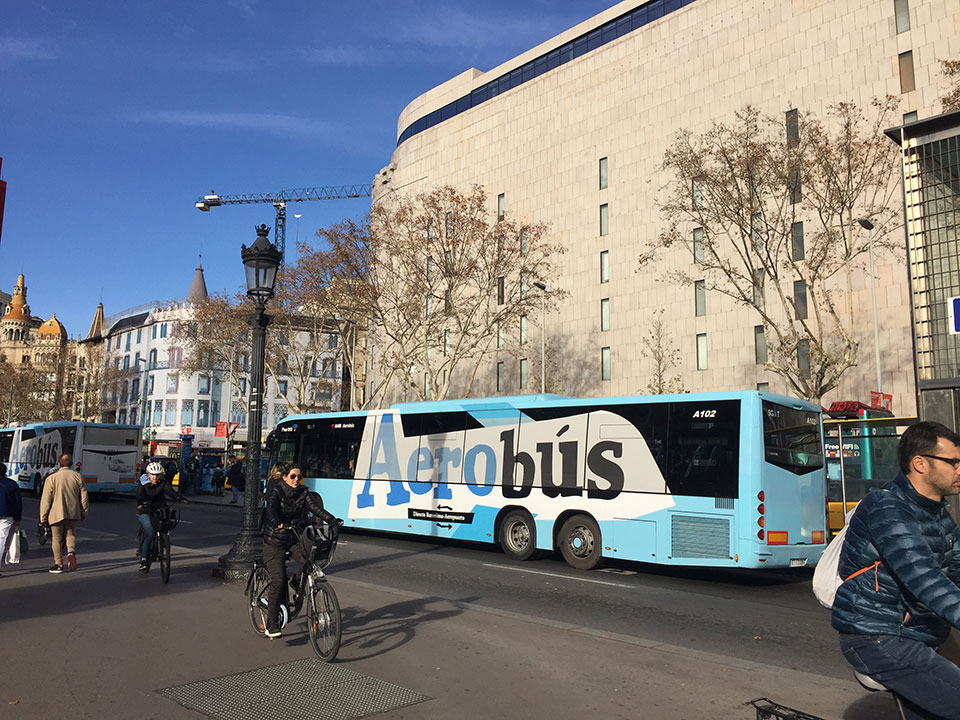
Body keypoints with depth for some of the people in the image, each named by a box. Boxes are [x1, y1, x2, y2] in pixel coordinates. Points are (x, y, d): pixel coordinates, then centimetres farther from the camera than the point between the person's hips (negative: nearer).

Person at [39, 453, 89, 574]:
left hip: (56, 514, -2)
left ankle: (59, 564, 11)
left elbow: (46, 500, -7)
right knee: (71, 534, 17)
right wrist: (84, 513, 14)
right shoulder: (77, 476, 0)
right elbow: (84, 496, 4)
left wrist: (43, 517, 2)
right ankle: (71, 552, -10)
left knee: (56, 538, 9)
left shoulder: (52, 478, -9)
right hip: (73, 513, 3)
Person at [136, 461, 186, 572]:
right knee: (149, 534, -18)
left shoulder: (163, 483, -4)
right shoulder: (144, 484, -6)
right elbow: (140, 494, -24)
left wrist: (179, 497, -41)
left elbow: (170, 490, -21)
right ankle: (143, 559, -9)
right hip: (145, 512, -3)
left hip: (159, 510, 3)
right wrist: (140, 503, -46)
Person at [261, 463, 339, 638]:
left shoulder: (303, 493, 4)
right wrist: (280, 524, -44)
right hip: (275, 541, -3)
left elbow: (315, 507, -10)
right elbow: (271, 510, -23)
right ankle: (271, 622, 1)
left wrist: (330, 519, -27)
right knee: (279, 580, -11)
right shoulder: (276, 491, -6)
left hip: (295, 540, 4)